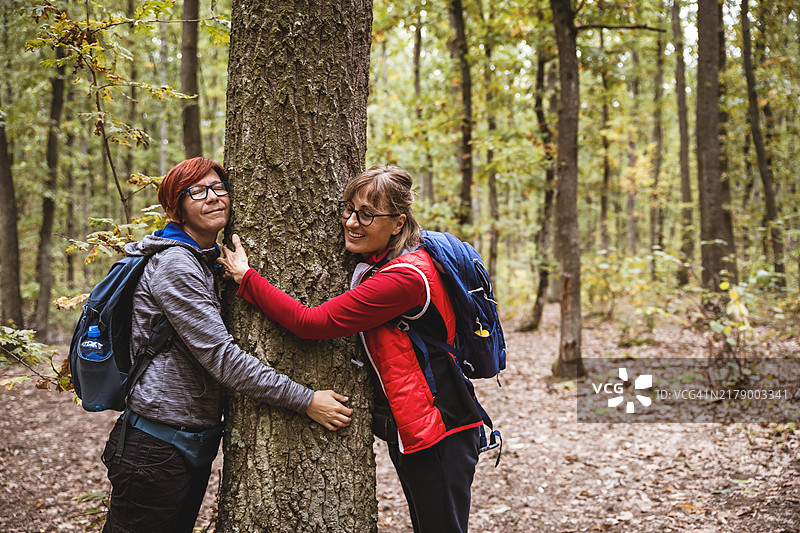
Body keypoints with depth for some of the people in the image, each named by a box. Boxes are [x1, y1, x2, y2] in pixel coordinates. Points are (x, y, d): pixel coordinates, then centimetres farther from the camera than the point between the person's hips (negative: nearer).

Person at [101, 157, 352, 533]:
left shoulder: (207, 262, 15)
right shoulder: (173, 264, -16)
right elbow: (220, 357, -22)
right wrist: (306, 401, -21)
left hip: (195, 444, 9)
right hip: (157, 451, -9)